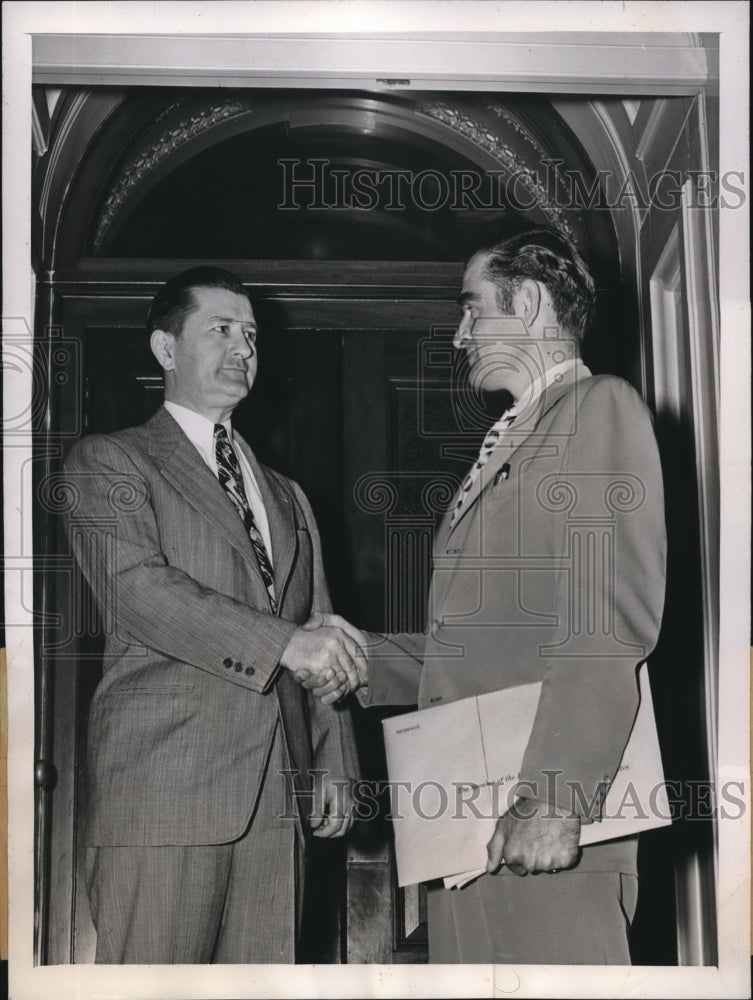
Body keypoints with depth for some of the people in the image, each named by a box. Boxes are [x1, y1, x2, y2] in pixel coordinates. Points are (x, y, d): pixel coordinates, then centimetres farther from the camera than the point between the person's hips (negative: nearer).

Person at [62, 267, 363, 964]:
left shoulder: (287, 497, 24)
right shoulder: (107, 461, 5)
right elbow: (137, 587, -12)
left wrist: (333, 766, 11)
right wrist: (285, 642, -18)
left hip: (279, 796, 5)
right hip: (162, 789, -5)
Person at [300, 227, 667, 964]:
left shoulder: (602, 407, -4)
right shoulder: (507, 441, 22)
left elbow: (612, 620, -16)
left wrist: (556, 798, -22)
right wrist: (363, 667, 8)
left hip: (544, 818, -8)